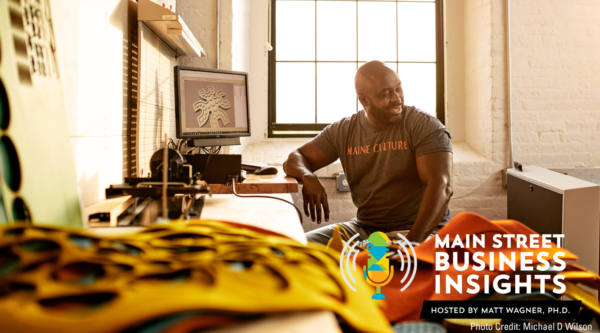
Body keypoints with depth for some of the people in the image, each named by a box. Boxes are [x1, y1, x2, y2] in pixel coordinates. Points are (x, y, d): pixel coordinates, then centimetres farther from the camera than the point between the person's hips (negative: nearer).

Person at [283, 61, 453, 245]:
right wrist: (308, 178, -16)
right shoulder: (344, 131, 6)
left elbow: (441, 187, -17)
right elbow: (295, 159, 10)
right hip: (364, 228, 5)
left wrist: (413, 242, -30)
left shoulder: (425, 126, -6)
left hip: (420, 231, -4)